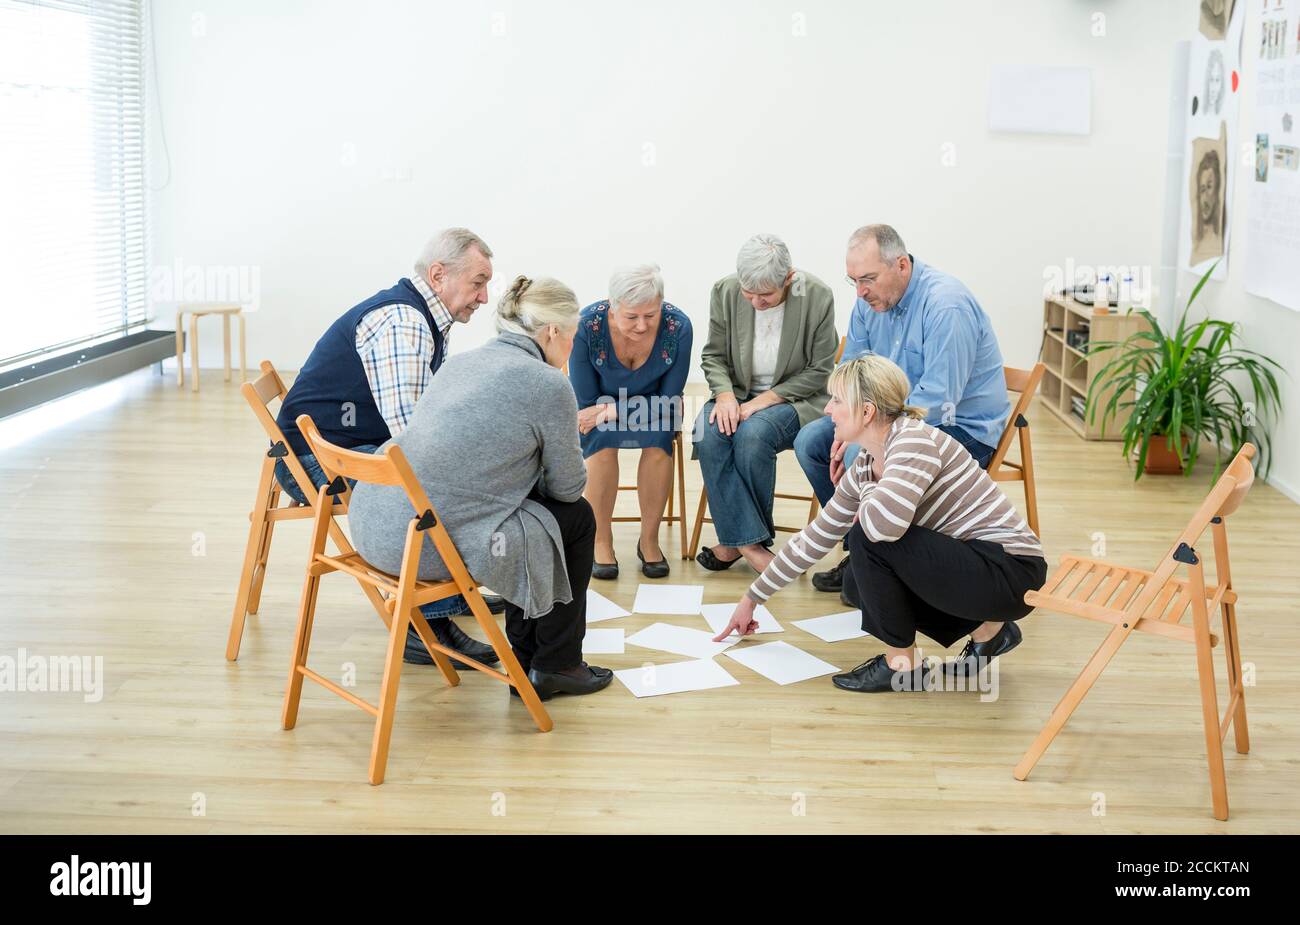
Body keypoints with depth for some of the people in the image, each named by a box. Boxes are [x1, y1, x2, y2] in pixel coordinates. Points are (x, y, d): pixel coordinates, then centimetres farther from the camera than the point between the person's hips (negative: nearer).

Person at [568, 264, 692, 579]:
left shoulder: (677, 326, -22)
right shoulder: (587, 326, -25)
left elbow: (670, 401, -16)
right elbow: (585, 403, -14)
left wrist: (613, 411, -27)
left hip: (650, 406, 1)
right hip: (599, 410, -1)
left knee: (658, 436, -32)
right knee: (601, 435, -33)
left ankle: (649, 540, -15)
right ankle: (601, 542, -19)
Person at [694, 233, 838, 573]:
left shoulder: (818, 296, -13)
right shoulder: (725, 291, -5)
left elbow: (819, 370, -7)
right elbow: (713, 356, 5)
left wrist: (766, 399, -17)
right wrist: (725, 395, -16)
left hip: (794, 398, -3)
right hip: (738, 393, 3)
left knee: (753, 433, -34)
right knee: (708, 433, -29)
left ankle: (737, 539, -15)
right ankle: (749, 541, -25)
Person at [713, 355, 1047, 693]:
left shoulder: (914, 440, -20)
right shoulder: (863, 467, 7)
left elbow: (884, 522, -38)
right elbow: (815, 538, 16)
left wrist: (868, 495, -12)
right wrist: (752, 598, 21)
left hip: (1011, 573, -9)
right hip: (964, 566, 9)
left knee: (869, 537, -19)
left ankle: (903, 662, -5)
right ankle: (987, 628, 14)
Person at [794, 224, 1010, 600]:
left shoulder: (946, 305, -25)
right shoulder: (870, 301, 0)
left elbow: (938, 400, -30)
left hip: (963, 427, -9)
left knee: (861, 455, -30)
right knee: (810, 440, -2)